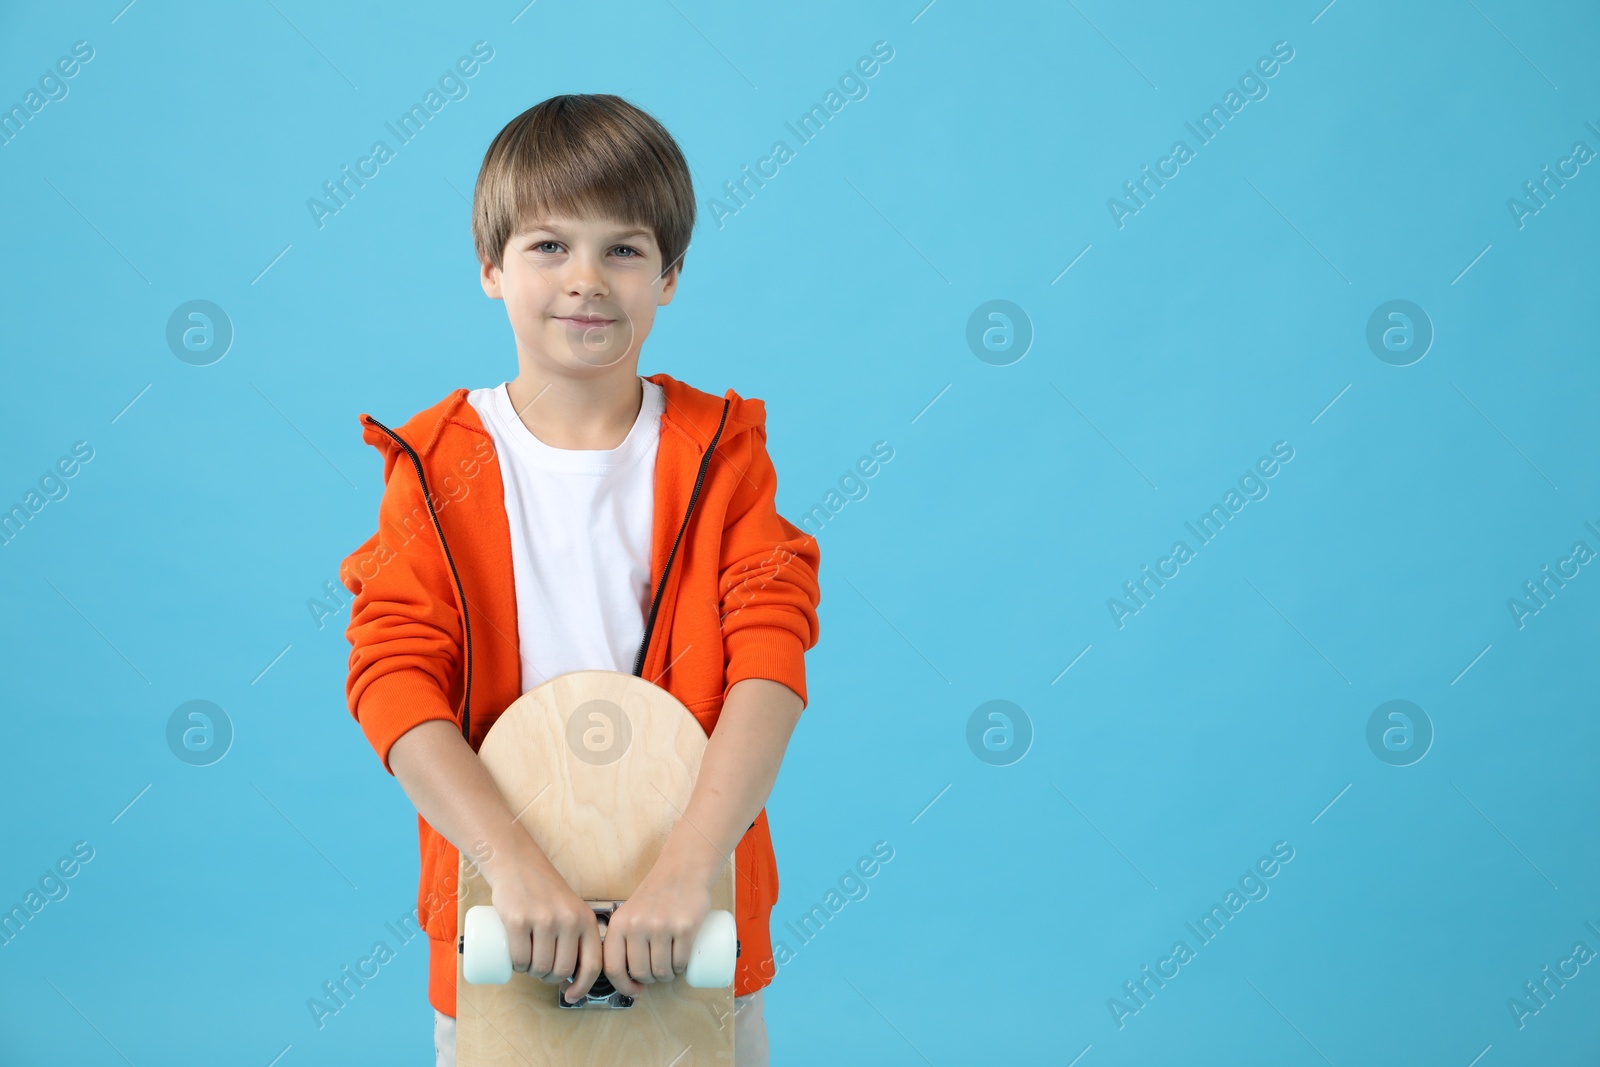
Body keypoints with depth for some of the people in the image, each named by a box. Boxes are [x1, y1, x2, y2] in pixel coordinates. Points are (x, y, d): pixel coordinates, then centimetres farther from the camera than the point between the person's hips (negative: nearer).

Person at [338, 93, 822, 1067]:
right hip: (503, 925, 0)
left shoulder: (722, 451, -2)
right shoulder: (437, 467, -3)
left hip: (693, 930, 0)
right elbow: (394, 677, -13)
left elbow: (772, 658, -13)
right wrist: (517, 867, -27)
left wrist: (688, 869, -26)